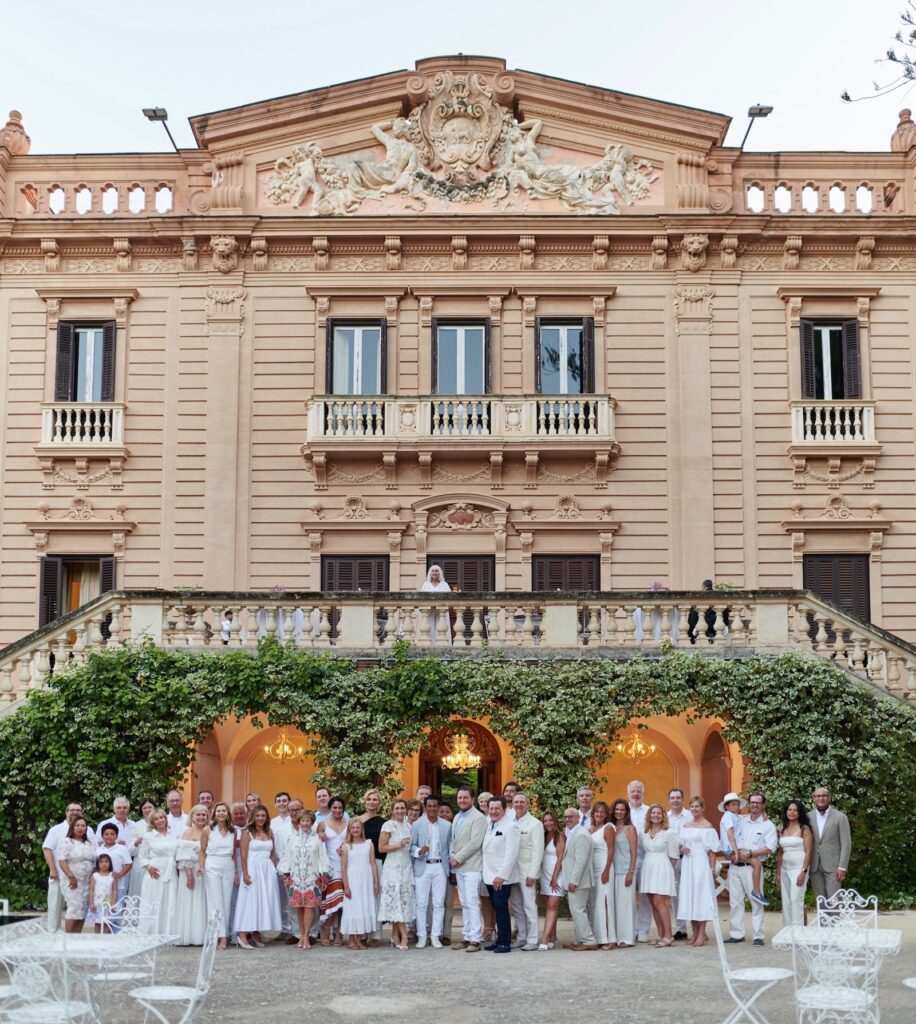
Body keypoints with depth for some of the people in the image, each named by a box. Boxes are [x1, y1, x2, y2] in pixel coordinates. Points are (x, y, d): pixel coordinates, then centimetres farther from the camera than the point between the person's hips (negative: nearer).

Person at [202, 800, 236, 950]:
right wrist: (201, 868, -6)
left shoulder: (232, 831, 9)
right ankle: (222, 936, -7)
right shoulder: (208, 830, 0)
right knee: (216, 902, -6)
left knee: (227, 902, 3)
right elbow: (202, 852, 3)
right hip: (212, 868, -3)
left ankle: (225, 934, 9)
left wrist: (236, 871, 11)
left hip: (228, 868, 3)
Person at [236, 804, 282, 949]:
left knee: (265, 901, 5)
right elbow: (243, 855, -8)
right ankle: (243, 935, -9)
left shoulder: (269, 833, 12)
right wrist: (245, 873, -15)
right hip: (253, 869, -5)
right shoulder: (247, 833, -3)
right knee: (250, 900, -8)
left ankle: (256, 932, 14)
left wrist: (273, 870, 5)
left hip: (268, 870, 5)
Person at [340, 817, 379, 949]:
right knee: (352, 908, 0)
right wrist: (346, 886, -8)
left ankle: (359, 939, 10)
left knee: (365, 907, 3)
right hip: (352, 880, -2)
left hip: (366, 881, 2)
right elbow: (343, 867, -2)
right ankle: (351, 940, 6)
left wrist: (376, 882, 0)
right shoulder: (346, 846, 1)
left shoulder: (368, 844, 6)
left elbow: (373, 864, 4)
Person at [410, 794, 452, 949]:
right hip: (422, 867, -1)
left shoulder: (447, 825, 8)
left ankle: (435, 936, 9)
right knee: (421, 903, 0)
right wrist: (419, 851, -20)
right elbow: (411, 846, 1)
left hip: (440, 867, 1)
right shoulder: (416, 825, 3)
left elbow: (449, 847, 8)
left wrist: (450, 866, 2)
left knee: (439, 903, 1)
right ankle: (421, 936, 9)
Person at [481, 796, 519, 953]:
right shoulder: (488, 826, 14)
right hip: (490, 876, 7)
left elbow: (511, 854, -16)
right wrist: (485, 872, 7)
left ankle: (505, 943, -4)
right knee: (497, 909, 9)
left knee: (501, 908, -9)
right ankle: (500, 940, 14)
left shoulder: (510, 827, -10)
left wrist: (501, 875, -19)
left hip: (502, 877, -7)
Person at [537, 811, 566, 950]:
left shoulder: (560, 836, -4)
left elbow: (560, 859, -9)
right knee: (548, 907, 5)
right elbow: (541, 857, 12)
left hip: (557, 875, -7)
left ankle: (545, 939, -21)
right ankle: (552, 938, 9)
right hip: (545, 876, 7)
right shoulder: (543, 837, 14)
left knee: (552, 906, -12)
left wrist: (554, 879, -13)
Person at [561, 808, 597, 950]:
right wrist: (571, 880, 14)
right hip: (573, 880, 10)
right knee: (577, 910, 13)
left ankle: (589, 941, -5)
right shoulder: (570, 833, 15)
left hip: (578, 880, -10)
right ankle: (578, 941, 19)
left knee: (577, 910, -9)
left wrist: (574, 880, -21)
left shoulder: (581, 834, -16)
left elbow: (581, 860, -21)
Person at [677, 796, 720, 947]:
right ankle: (694, 933, 13)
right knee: (688, 896, 5)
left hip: (701, 863, -6)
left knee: (701, 896, -4)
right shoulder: (686, 826, 13)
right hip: (687, 863, 6)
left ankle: (702, 934, -1)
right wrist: (682, 849, -2)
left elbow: (712, 850, -5)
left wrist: (712, 869, -10)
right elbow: (681, 845, 20)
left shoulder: (707, 827, -4)